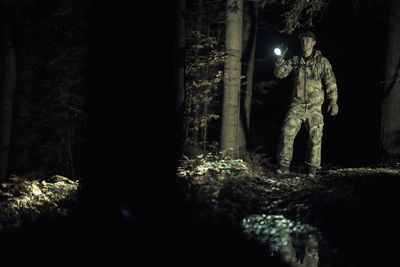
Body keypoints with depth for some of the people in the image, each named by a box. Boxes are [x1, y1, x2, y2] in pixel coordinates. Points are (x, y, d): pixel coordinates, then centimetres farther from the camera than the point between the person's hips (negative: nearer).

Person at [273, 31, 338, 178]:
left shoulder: (322, 61, 4)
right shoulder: (294, 61, 11)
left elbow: (331, 82, 3)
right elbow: (279, 73, 6)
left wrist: (333, 101, -5)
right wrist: (280, 58, -9)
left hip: (314, 106, -1)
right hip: (297, 105, 2)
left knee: (315, 137, -2)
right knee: (287, 132, -9)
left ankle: (312, 168, 10)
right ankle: (284, 165, -2)